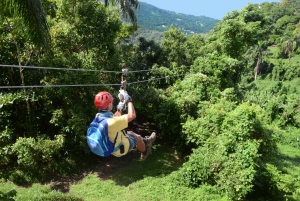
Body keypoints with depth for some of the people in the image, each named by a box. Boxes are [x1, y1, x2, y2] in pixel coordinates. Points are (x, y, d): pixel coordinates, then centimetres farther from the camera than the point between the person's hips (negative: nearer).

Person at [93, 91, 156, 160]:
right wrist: (129, 100, -24)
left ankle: (145, 141, 51)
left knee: (130, 133, 26)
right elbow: (132, 115, -35)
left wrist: (119, 109, 6)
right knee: (138, 137, 18)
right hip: (120, 149, -7)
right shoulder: (111, 122, -42)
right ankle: (145, 153, 48)